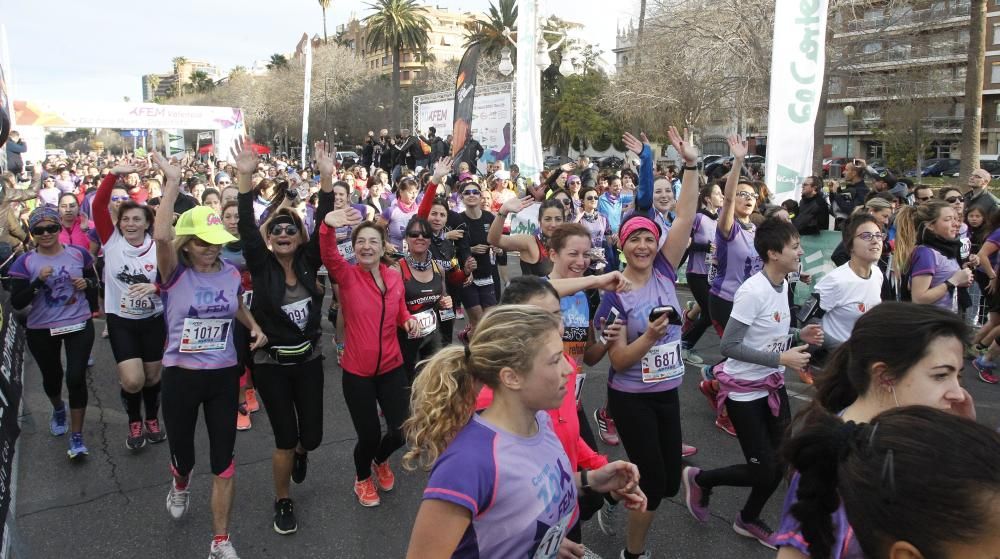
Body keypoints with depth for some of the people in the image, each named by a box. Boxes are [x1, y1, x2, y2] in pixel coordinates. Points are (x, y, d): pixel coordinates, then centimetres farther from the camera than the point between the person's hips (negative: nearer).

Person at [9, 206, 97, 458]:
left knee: (76, 378, -8)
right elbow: (17, 303, -13)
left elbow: (94, 281, 11)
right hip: (41, 331, 1)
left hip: (79, 325, 0)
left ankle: (77, 436, 6)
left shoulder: (79, 253, -5)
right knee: (52, 377, 19)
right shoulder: (24, 262, -11)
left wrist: (86, 283, -12)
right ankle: (58, 410, 53)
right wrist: (38, 281, -26)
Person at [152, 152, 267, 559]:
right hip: (180, 376, -2)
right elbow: (161, 235, -32)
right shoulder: (175, 274, -10)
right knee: (182, 452, 16)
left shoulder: (231, 273, 0)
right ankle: (180, 486, 55)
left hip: (224, 376, 2)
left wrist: (255, 328, 1)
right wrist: (173, 182, -29)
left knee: (224, 460, 5)